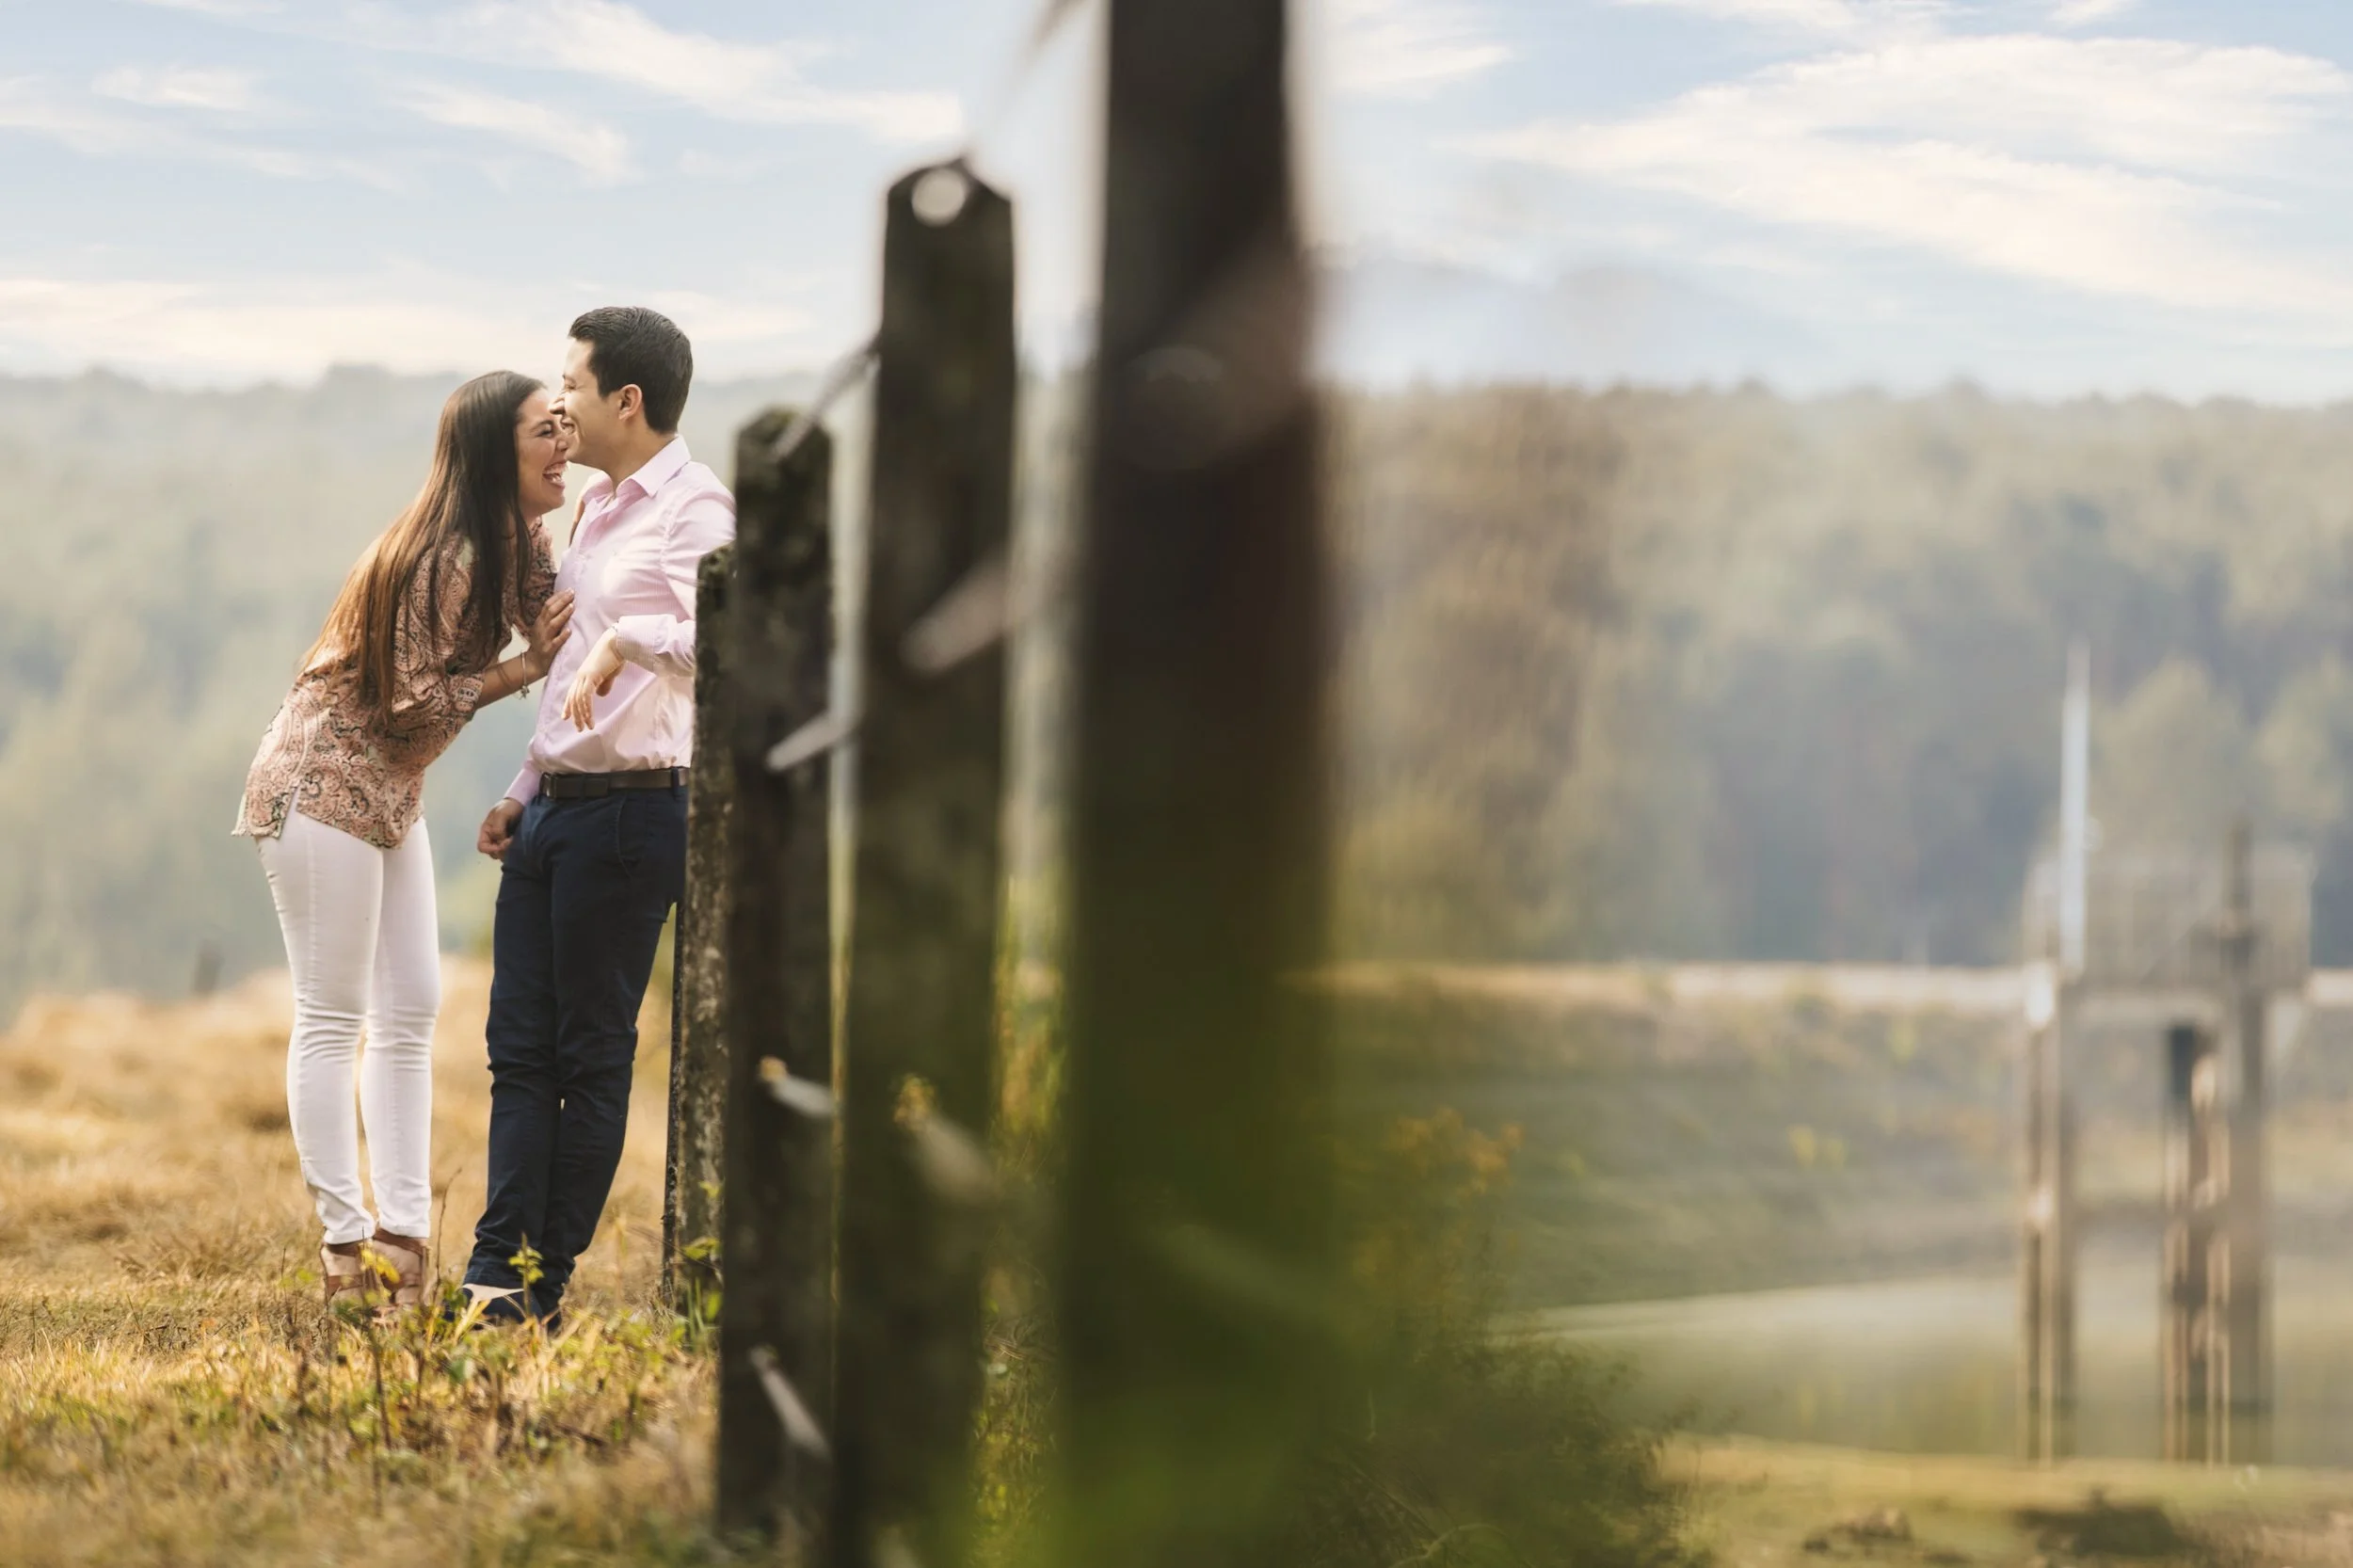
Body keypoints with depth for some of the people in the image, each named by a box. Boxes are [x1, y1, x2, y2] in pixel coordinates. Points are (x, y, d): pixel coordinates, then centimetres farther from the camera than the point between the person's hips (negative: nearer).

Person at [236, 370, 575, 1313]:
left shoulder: (518, 541, 5)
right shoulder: (444, 559, -23)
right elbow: (414, 704, -22)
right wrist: (524, 669, -20)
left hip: (390, 794, 10)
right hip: (324, 784, -10)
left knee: (410, 1012, 8)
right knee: (332, 1019, -4)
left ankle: (403, 1237, 10)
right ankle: (345, 1245, -1)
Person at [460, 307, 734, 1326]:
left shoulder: (696, 508, -9)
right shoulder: (597, 508, 19)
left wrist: (628, 638, -38)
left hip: (632, 812, -9)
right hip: (555, 810, 9)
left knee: (592, 1051, -2)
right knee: (519, 1046, 3)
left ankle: (543, 1283, 3)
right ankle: (497, 1272, 2)